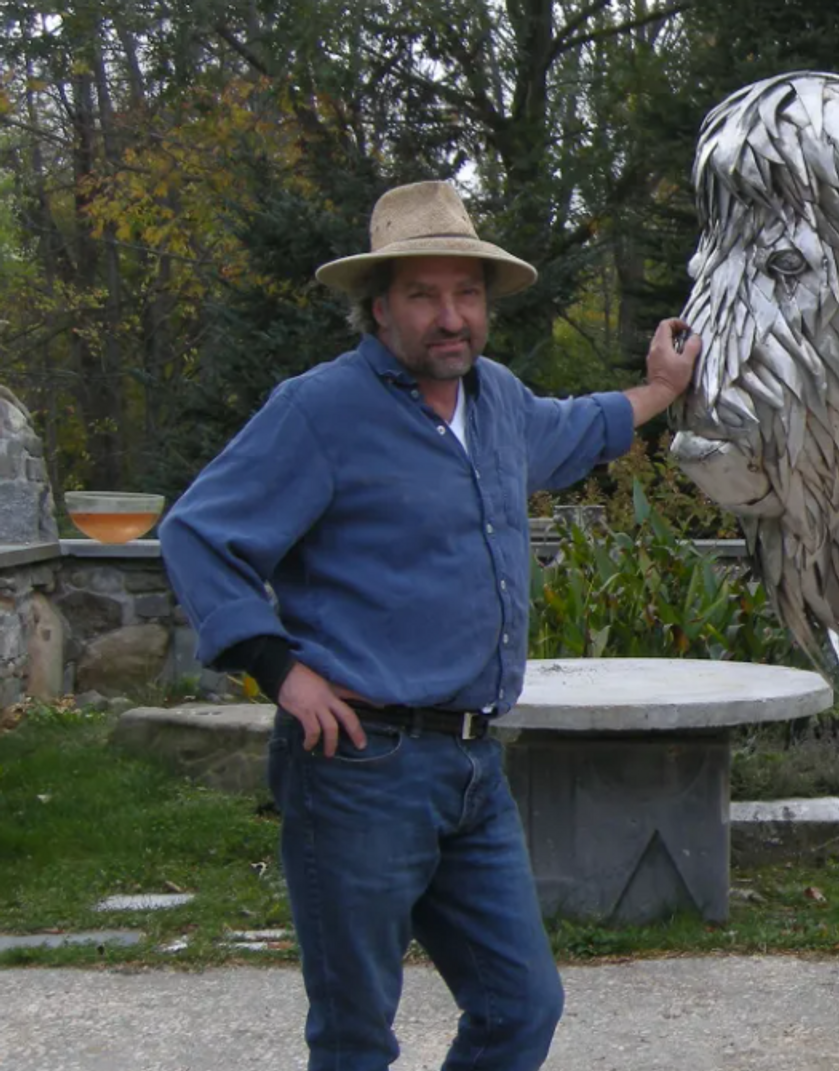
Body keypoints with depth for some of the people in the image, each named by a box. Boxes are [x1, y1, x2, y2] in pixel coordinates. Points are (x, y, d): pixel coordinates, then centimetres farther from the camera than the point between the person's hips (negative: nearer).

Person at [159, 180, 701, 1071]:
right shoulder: (322, 408, -10)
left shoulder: (499, 398, 15)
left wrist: (658, 391, 49)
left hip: (474, 766, 8)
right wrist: (280, 666, -16)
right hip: (361, 768, -7)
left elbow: (562, 436, 40)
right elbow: (197, 536, -9)